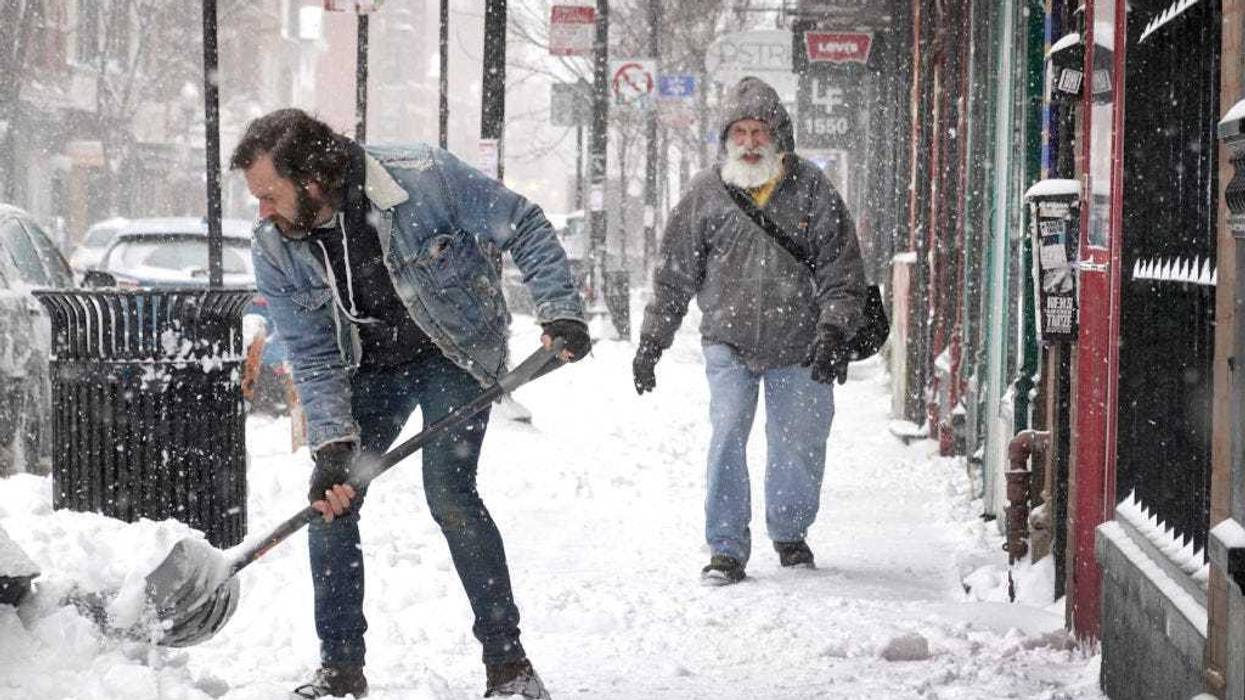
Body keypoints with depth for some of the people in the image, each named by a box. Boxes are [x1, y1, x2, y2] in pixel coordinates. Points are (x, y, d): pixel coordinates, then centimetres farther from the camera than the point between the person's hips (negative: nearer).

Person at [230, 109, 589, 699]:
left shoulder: (424, 179, -29)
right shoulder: (274, 250, -16)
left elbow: (525, 229, -17)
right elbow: (314, 358, -12)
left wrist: (560, 312, -26)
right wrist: (333, 445, -24)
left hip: (455, 356, -4)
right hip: (369, 367, 4)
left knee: (448, 493, -18)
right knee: (330, 500, -4)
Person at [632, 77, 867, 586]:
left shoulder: (810, 189, -1)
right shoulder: (705, 194, 1)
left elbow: (842, 268, -1)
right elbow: (674, 275, 8)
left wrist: (835, 331, -12)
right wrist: (651, 342, 7)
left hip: (799, 348, 0)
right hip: (729, 341, 0)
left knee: (800, 445, 6)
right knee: (727, 437, -12)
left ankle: (789, 532, 30)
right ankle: (727, 548, -3)